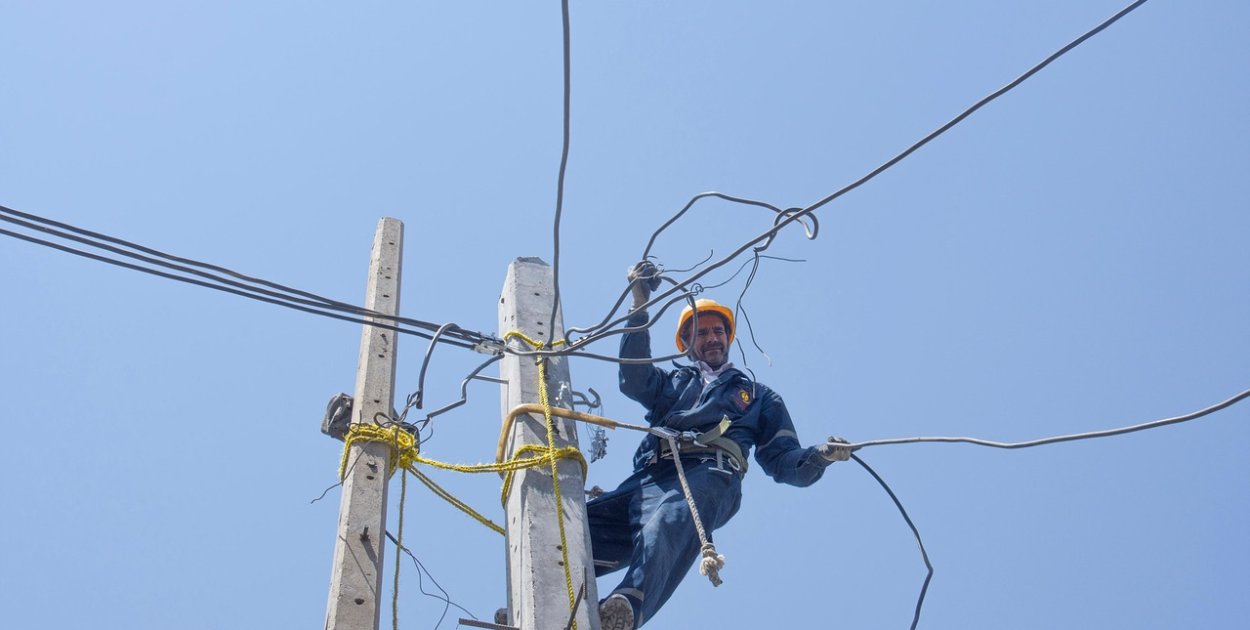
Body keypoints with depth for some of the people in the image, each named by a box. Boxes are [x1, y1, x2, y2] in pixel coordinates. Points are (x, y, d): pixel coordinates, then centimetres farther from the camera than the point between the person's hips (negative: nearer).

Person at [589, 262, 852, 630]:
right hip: (649, 478, 4)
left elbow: (783, 462, 25)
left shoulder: (758, 396, 37)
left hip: (709, 476, -4)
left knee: (670, 522, -43)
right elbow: (634, 380, 16)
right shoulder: (673, 382, 40)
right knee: (582, 524, -28)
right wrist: (640, 306, 9)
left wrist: (819, 455, 1)